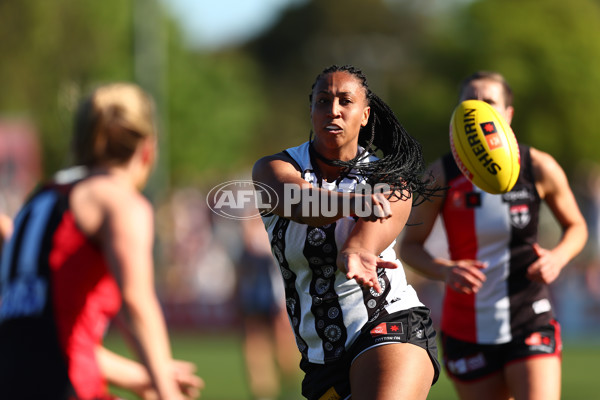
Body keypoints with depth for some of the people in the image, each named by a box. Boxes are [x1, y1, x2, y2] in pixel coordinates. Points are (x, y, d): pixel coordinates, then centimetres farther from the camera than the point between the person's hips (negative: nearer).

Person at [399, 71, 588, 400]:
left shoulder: (539, 168, -4)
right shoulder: (442, 175, -5)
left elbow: (575, 227, 12)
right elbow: (409, 245, 1)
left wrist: (558, 257, -11)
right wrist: (444, 270, -20)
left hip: (530, 325, -1)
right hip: (467, 332, 1)